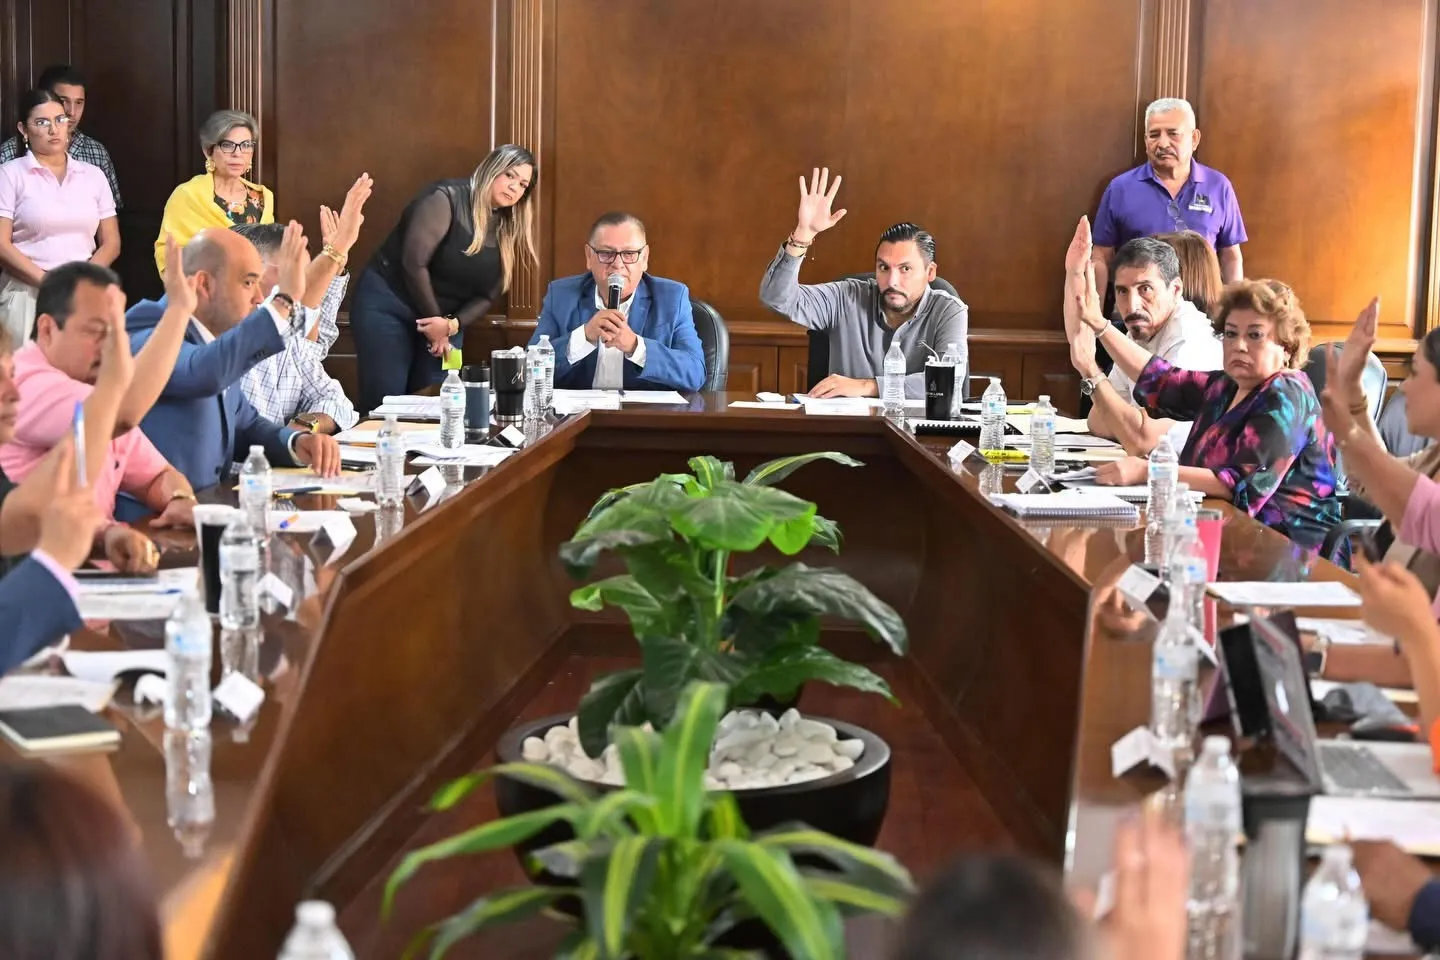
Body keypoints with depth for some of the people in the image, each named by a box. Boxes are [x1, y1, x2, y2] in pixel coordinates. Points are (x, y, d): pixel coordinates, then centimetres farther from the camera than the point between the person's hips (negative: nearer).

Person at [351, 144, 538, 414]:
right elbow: (414, 263, -20)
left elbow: (488, 296, 4)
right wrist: (435, 322, -12)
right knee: (385, 404, -9)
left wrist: (452, 324, -15)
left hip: (447, 318, 6)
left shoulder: (507, 232, 6)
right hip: (388, 306, -6)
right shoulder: (447, 199, -14)